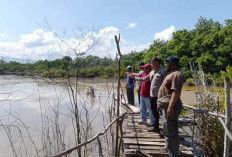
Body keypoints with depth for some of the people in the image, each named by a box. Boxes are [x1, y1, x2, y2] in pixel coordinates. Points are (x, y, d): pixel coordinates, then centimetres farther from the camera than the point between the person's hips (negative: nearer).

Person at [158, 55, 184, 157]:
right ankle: (168, 148, 43)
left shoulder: (176, 74, -17)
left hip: (171, 107, -11)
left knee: (171, 132, -5)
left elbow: (176, 92, -28)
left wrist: (170, 107, -32)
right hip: (167, 106, 11)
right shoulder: (172, 74, 17)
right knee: (168, 130, 25)